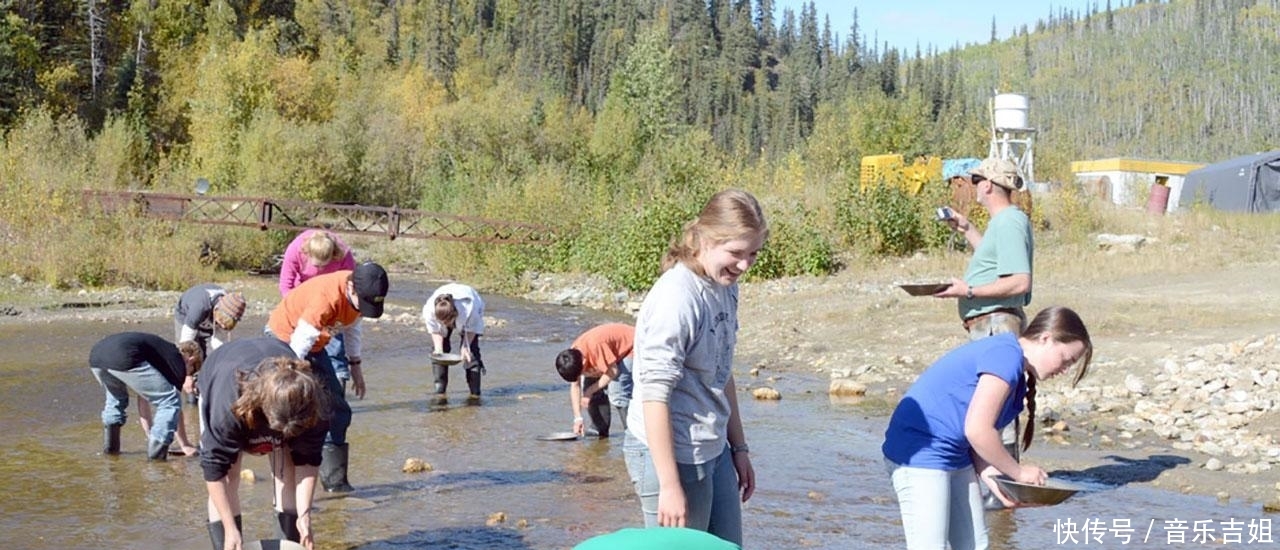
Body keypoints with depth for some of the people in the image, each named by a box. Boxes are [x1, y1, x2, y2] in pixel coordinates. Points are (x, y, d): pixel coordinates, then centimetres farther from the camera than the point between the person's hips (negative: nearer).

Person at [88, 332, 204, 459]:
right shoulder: (177, 361, 17)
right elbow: (173, 403, 18)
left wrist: (151, 437, 47)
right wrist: (185, 445, 27)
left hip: (96, 356, 9)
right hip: (124, 360, -9)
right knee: (170, 401, 5)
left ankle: (110, 446, 35)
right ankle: (156, 451, 3)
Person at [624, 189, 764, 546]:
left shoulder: (725, 288, 6)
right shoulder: (676, 298, -20)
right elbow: (654, 396, -21)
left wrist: (739, 447, 19)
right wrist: (669, 486, -21)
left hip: (714, 451, 9)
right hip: (671, 455, -9)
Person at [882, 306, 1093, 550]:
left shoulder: (1017, 374, 12)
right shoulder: (1006, 356, -19)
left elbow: (980, 431, 9)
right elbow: (977, 430, -25)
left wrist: (989, 474, -7)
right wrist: (1018, 472, -12)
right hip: (920, 454, -11)